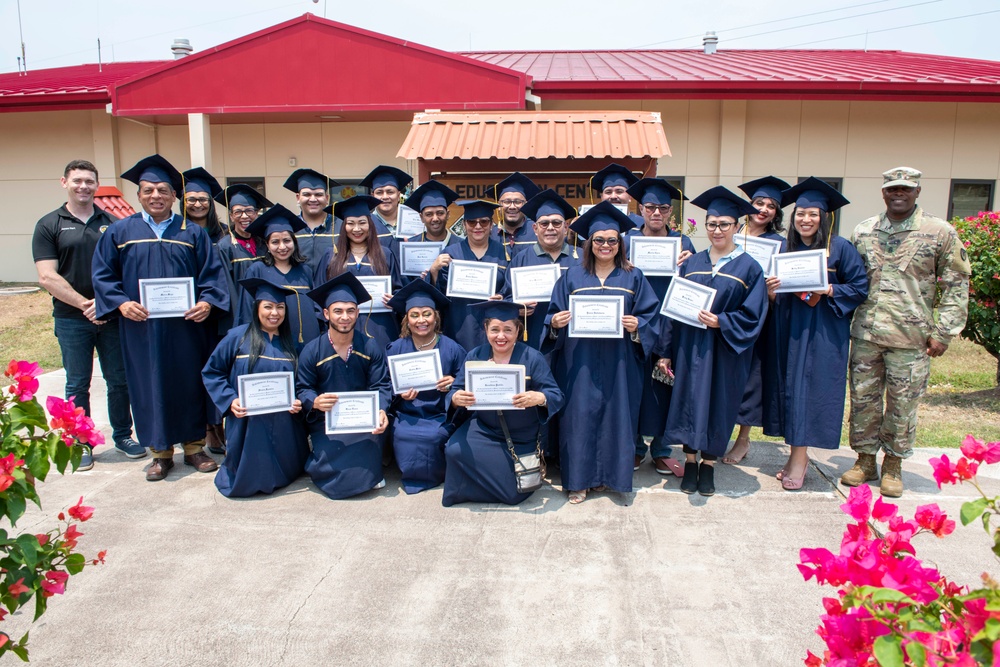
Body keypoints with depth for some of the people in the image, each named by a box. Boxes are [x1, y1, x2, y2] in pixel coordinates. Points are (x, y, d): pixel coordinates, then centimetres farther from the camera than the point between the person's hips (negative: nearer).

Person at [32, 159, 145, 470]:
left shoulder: (112, 224, 8)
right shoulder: (48, 226, 1)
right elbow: (48, 277, -7)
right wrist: (85, 304, -13)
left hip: (112, 316, 2)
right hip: (72, 320, -2)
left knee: (119, 380, 8)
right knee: (77, 385, 7)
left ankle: (123, 435, 22)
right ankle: (80, 444, 19)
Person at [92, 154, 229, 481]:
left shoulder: (193, 233, 7)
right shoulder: (120, 232, 7)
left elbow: (213, 273, 3)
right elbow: (103, 274, 6)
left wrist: (206, 302, -14)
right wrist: (121, 303, -10)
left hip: (186, 327, 0)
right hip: (141, 327, 0)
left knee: (189, 383, 6)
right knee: (150, 387, 5)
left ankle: (193, 446, 20)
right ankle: (160, 451, 17)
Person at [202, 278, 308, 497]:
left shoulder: (290, 342, 8)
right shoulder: (238, 337, -4)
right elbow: (212, 372, -1)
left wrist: (298, 402, -7)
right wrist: (230, 400, -14)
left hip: (284, 428, 3)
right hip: (247, 424, -3)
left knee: (285, 473, 6)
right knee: (248, 482, -1)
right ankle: (231, 467, 32)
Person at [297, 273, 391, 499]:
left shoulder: (371, 347, 3)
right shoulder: (312, 351, 0)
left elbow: (380, 386, 0)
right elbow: (302, 389, 0)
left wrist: (381, 411, -21)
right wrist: (315, 402, -24)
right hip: (325, 420, 0)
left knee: (368, 446, -27)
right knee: (331, 453, -26)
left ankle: (364, 476, 6)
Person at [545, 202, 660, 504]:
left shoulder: (634, 278, 7)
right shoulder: (572, 277, 7)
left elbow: (650, 316, 4)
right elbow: (553, 315, 6)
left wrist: (637, 326, -16)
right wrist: (555, 322, -16)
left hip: (618, 364, 0)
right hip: (579, 362, 0)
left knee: (615, 416, 4)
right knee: (580, 415, 1)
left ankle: (609, 474, 19)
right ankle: (579, 478, 12)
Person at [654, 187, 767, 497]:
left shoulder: (748, 268, -2)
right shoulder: (691, 264, 6)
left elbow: (752, 316, -7)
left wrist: (721, 322, -22)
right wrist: (665, 351, 1)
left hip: (725, 352, -2)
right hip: (690, 348, 2)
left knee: (718, 404, 6)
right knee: (689, 401, 5)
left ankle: (709, 464, 22)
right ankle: (690, 462, 20)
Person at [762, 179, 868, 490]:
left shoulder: (840, 248, -2)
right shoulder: (785, 248, 9)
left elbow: (860, 288, -3)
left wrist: (829, 291, -18)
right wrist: (771, 291, -10)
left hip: (823, 333, -4)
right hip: (788, 330, 4)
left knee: (810, 389, -5)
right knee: (788, 387, 5)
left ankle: (799, 456, 3)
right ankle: (797, 454, 17)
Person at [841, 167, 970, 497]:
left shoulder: (940, 232, -1)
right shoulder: (863, 231, 8)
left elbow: (956, 285, 0)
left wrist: (942, 332, -5)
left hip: (911, 337, -2)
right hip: (865, 334, 3)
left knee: (902, 403, 6)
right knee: (863, 399, 8)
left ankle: (893, 464, 22)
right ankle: (865, 460, 23)